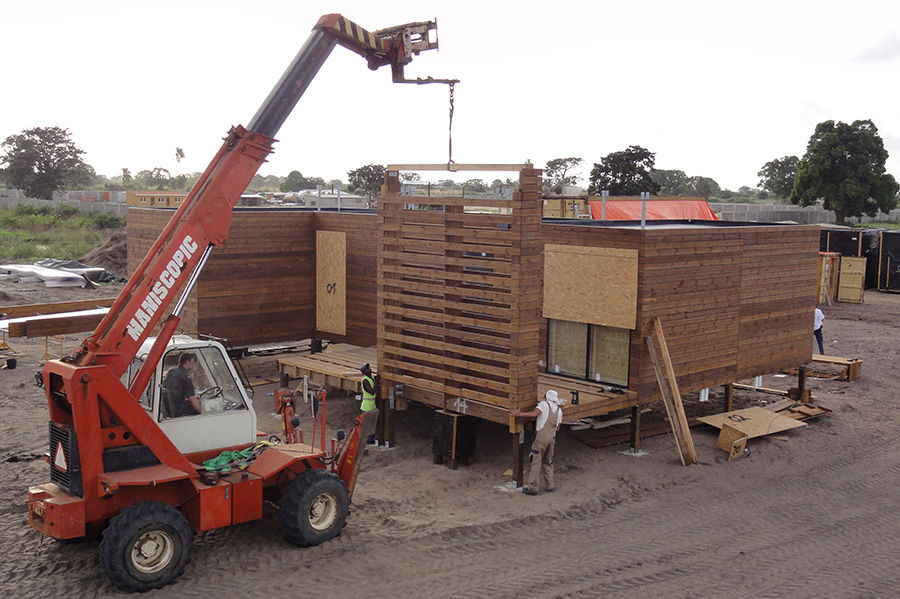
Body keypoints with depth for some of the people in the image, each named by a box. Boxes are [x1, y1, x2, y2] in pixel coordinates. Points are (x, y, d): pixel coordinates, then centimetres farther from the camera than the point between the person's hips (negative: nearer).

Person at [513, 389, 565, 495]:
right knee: (548, 462, 17)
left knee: (536, 461, -4)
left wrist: (519, 414, -11)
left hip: (542, 435, -6)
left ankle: (532, 487, -4)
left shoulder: (544, 404, 2)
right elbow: (557, 427, 18)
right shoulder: (559, 410, 19)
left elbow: (534, 414, -16)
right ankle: (550, 485, 17)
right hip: (552, 437, 6)